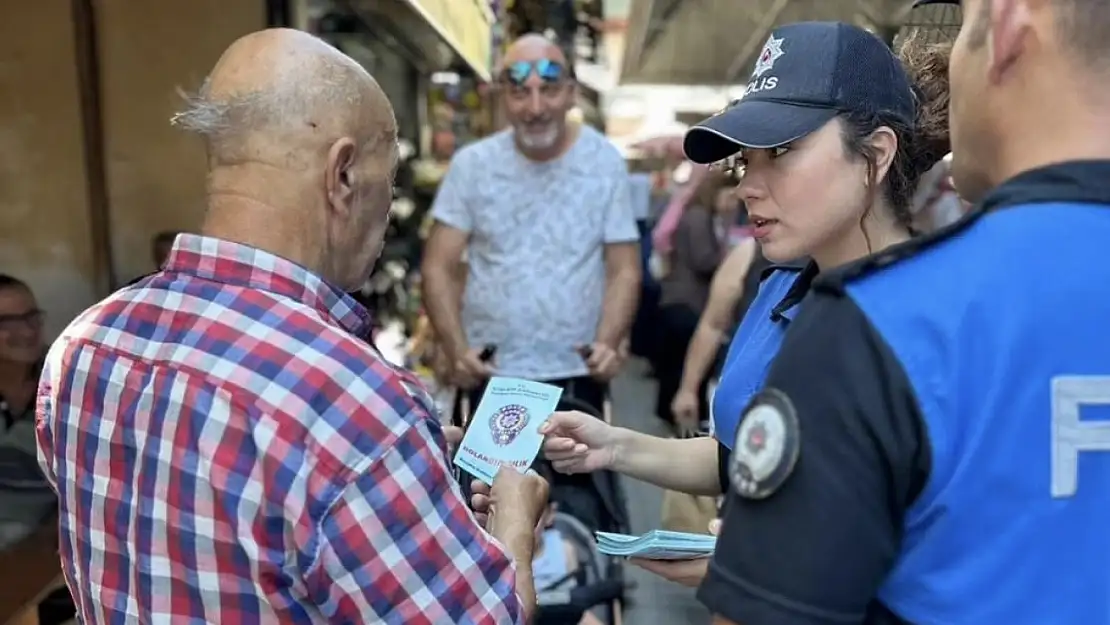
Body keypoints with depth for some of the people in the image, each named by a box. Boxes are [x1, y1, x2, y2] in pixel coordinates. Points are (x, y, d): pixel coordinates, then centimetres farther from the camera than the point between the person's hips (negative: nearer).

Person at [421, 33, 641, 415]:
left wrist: (608, 342, -19)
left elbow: (624, 270, -1)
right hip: (492, 375, 1)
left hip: (575, 375, 0)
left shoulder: (605, 162, -2)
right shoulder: (472, 164, -3)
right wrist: (457, 349, -17)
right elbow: (438, 267, -2)